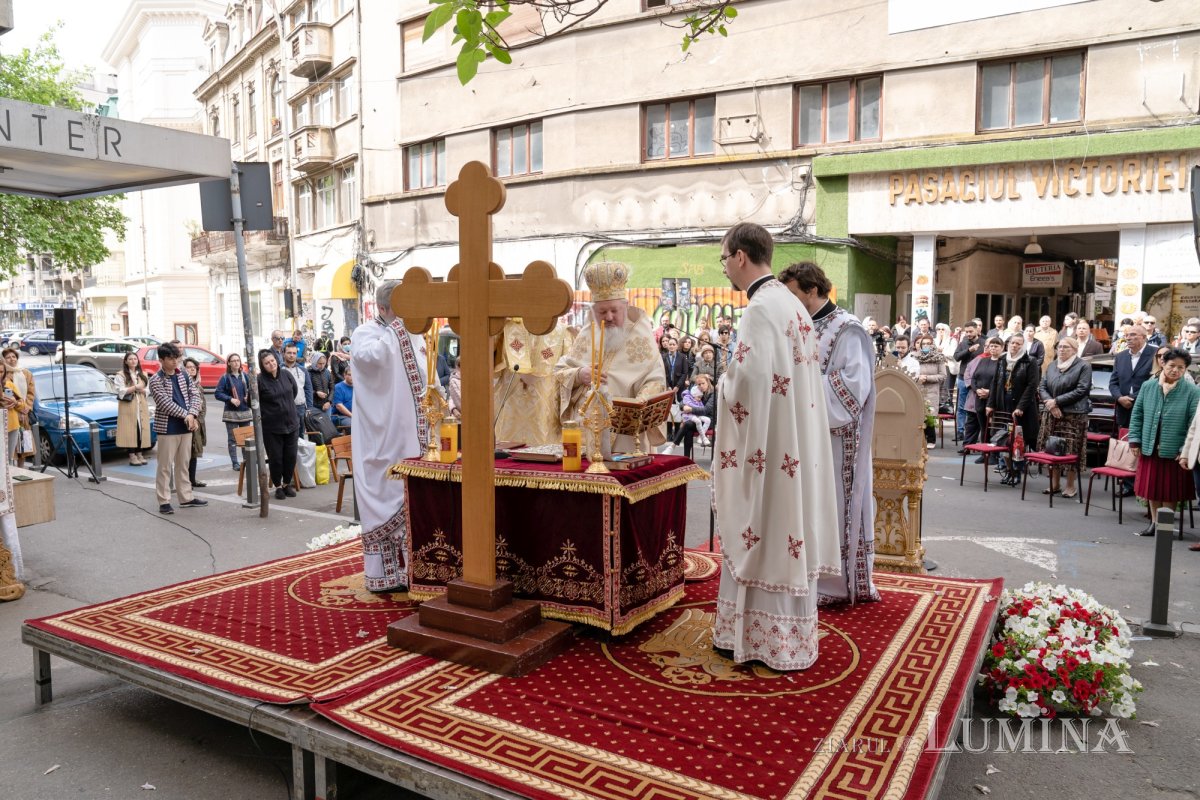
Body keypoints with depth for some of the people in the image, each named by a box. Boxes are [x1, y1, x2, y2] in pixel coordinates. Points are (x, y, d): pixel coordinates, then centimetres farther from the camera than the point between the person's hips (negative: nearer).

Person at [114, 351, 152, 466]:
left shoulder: (143, 375, 18)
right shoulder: (121, 375, 2)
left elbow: (148, 391, 12)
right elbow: (121, 391, -8)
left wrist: (141, 390, -8)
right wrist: (135, 387, -9)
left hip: (142, 406, 5)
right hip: (128, 406, -5)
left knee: (141, 429, 1)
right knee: (130, 430, -8)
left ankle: (140, 454, 8)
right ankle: (132, 456, -7)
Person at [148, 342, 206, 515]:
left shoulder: (183, 375, 9)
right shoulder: (156, 380, -7)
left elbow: (195, 394, 3)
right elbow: (165, 403, -16)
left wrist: (191, 414, -13)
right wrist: (185, 415, -18)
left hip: (186, 427, 5)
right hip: (167, 428, -5)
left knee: (183, 464, 13)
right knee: (165, 466, 0)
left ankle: (186, 498, 20)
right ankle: (164, 501, 4)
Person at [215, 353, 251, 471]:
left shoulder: (244, 376, 6)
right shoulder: (225, 378, -4)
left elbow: (251, 389, 16)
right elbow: (217, 393, -8)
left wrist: (249, 397, -4)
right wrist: (230, 399, -18)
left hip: (245, 411, 3)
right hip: (231, 412, -3)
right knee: (232, 439, 0)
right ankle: (235, 463, 5)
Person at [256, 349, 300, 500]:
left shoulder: (286, 374, 0)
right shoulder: (259, 380, -14)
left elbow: (294, 390, 18)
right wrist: (265, 413, -1)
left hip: (291, 423, 4)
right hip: (271, 427, -4)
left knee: (291, 456, 9)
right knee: (275, 458, 2)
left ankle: (287, 484, 28)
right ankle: (277, 486, 21)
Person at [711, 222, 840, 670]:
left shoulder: (760, 309, -17)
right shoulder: (790, 304, 13)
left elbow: (750, 377, -26)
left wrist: (723, 384, -6)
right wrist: (738, 377, 15)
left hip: (766, 443, -9)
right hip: (795, 440, 9)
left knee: (763, 535, 0)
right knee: (787, 531, 15)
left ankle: (762, 637, 11)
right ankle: (788, 635, 26)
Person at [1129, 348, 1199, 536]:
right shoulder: (1148, 386, 3)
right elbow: (1137, 414, 8)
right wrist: (1135, 440, 3)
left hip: (1174, 451, -3)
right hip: (1149, 448, 3)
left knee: (1169, 491, 7)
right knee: (1151, 487, 13)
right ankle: (1154, 522, 27)